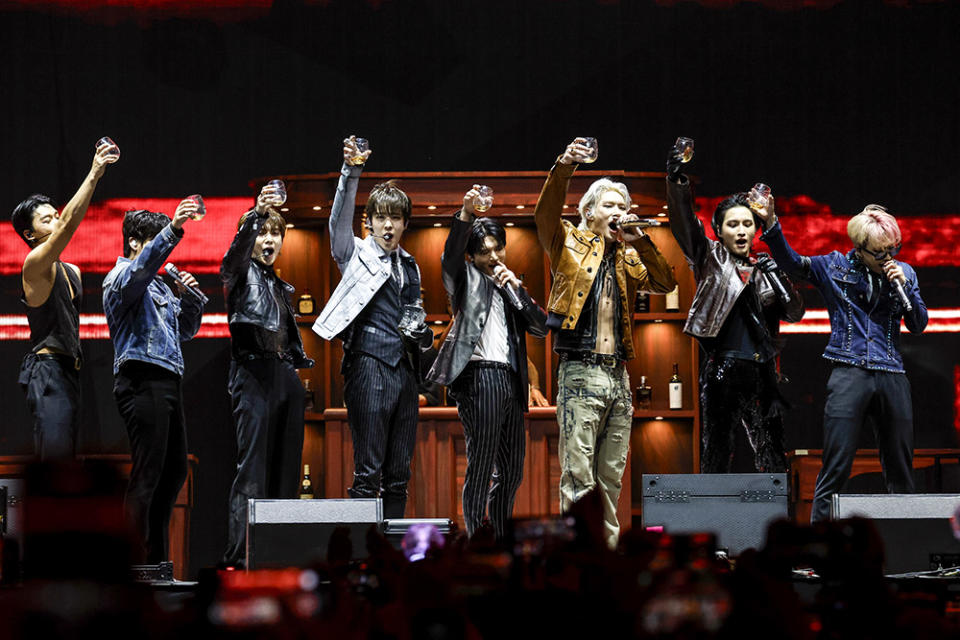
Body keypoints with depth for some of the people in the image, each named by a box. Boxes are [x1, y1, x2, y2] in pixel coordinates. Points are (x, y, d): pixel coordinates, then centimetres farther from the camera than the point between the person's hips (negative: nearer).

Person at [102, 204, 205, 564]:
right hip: (142, 382, -10)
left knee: (175, 470, 12)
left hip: (168, 382, 10)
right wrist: (173, 231, -40)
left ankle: (156, 559, 18)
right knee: (147, 476, -11)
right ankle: (135, 564, -10)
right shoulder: (122, 277, -3)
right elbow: (141, 268, -27)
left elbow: (185, 330, 26)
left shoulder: (159, 285, 25)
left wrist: (188, 297, 7)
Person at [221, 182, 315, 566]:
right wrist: (256, 213, -35)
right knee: (252, 467, -15)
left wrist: (299, 364, 15)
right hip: (253, 375, -7)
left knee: (286, 470, 3)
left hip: (286, 377, 7)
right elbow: (237, 249, -18)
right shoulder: (241, 274, 4)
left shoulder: (281, 287, 24)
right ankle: (239, 554, -19)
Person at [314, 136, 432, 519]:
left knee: (399, 476, 7)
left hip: (404, 371, 6)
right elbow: (340, 218, -13)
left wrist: (421, 334, 5)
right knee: (368, 473, -9)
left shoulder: (409, 266, 20)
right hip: (369, 368, -6)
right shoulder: (356, 254, 5)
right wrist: (351, 172, -27)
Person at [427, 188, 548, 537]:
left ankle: (501, 541, 16)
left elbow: (541, 328, 14)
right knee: (480, 468, -10)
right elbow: (450, 257, -14)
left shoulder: (510, 285, 24)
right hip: (480, 377, -7)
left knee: (511, 471, 9)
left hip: (511, 382, 7)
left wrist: (516, 289, 1)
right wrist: (465, 215, -29)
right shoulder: (467, 280, 9)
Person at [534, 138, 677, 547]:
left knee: (611, 478, 9)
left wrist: (639, 241, -3)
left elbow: (665, 284, 8)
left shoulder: (628, 258, 18)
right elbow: (546, 214, -13)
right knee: (578, 477, -8)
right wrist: (564, 168, -30)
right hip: (580, 373, -6)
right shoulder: (569, 244, 5)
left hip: (617, 376, 6)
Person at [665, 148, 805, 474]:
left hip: (761, 373, 3)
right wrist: (676, 181, -23)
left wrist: (777, 277, -5)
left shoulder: (763, 269, 17)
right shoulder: (711, 258, 8)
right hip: (721, 372, -3)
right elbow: (684, 224, -7)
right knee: (715, 456, -4)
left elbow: (794, 313, 12)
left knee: (773, 459, 1)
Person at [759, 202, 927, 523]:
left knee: (901, 471, 8)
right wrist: (771, 224, -20)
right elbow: (791, 262, -5)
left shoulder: (903, 273, 13)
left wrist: (903, 286, -4)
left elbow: (919, 325, 12)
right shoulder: (834, 267, 5)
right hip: (849, 374, -3)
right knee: (835, 469, -7)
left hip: (892, 376, 3)